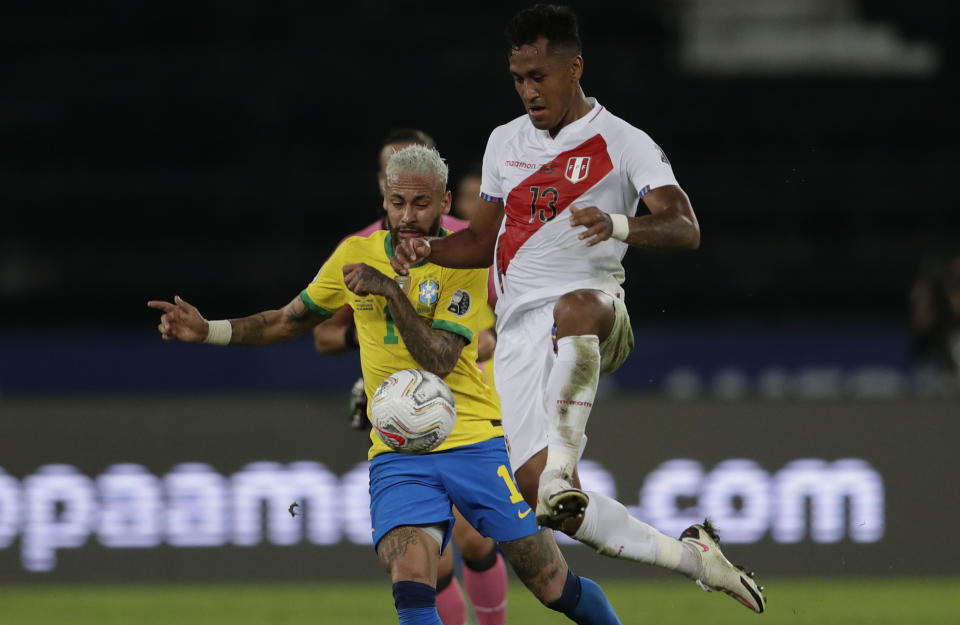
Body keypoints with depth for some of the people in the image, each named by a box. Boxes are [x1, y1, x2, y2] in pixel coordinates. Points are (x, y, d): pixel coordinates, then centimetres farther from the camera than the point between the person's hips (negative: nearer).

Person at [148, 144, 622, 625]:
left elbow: (438, 361, -16)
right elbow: (289, 321, 19)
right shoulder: (355, 256, 5)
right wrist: (207, 330, 8)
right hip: (397, 454, 2)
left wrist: (391, 291, -22)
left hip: (475, 443, -2)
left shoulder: (464, 262, -6)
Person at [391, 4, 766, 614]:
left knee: (575, 308, -46)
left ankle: (563, 461, -52)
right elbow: (484, 240, 30)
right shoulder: (505, 143, 19)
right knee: (539, 493, -12)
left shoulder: (625, 145, 1)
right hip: (519, 328, 5)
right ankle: (692, 557, -1)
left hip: (594, 303, -5)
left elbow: (685, 230, -12)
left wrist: (619, 226, -32)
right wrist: (427, 250, 9)